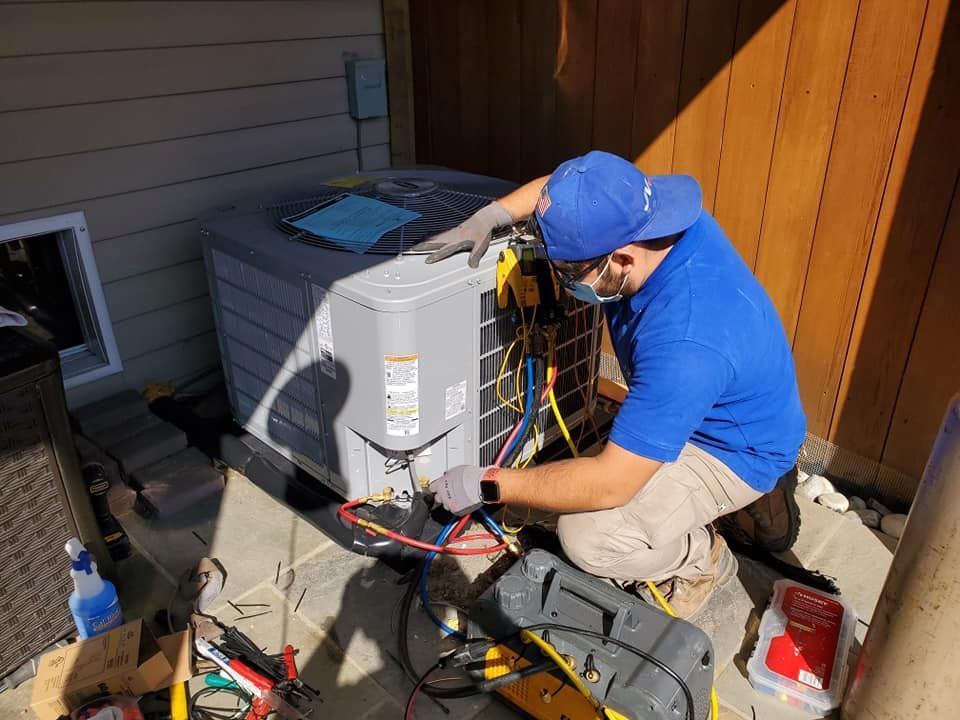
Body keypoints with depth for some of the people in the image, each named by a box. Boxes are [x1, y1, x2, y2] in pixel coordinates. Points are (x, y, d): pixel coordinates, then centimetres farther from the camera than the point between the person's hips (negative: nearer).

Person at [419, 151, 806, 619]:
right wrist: (489, 216, -13)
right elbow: (558, 190, 3)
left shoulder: (685, 344, -42)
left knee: (588, 537, -26)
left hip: (733, 450, -8)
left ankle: (701, 559, 6)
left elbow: (610, 484, -36)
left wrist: (488, 485, -26)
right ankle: (747, 494, 19)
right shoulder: (638, 216, -19)